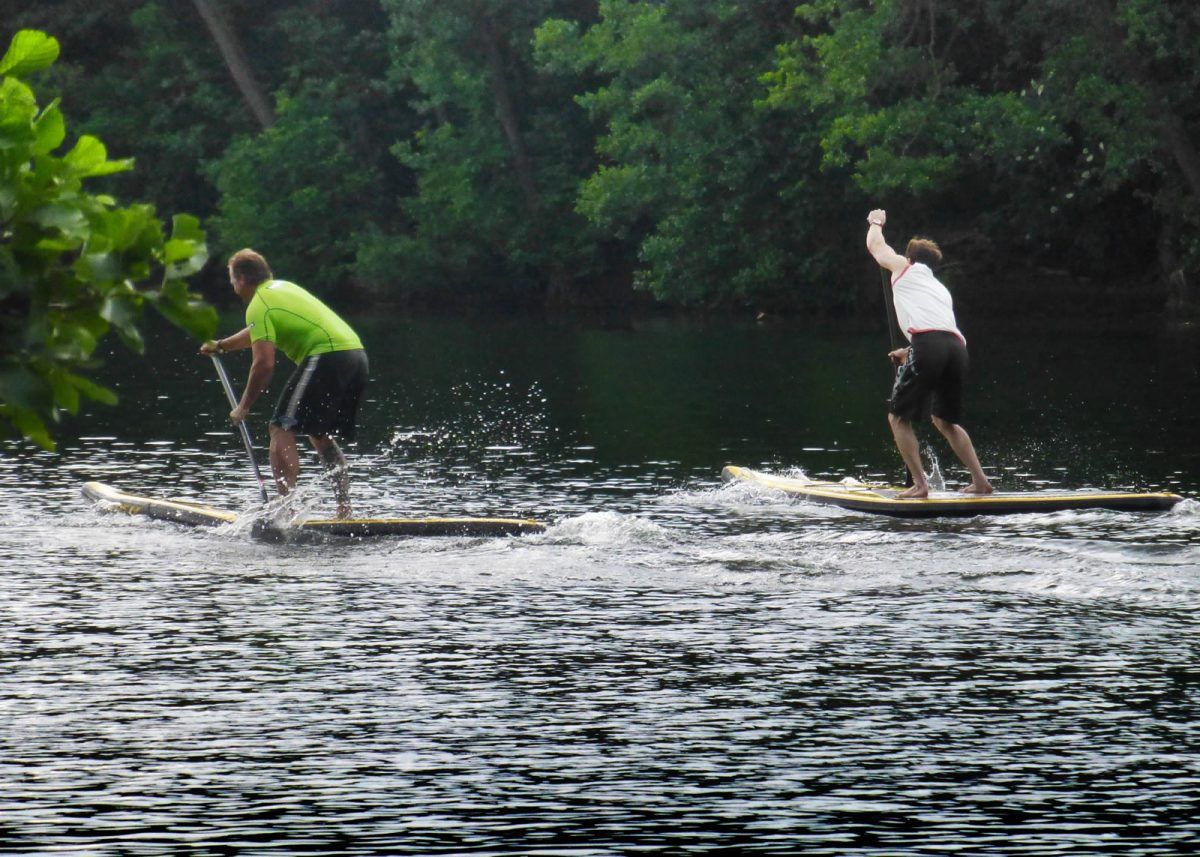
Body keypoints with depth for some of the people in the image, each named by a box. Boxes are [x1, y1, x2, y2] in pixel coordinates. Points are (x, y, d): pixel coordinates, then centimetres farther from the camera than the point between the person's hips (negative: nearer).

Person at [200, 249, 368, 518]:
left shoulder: (259, 305, -3)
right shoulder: (283, 287, 26)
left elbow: (264, 363, -11)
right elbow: (260, 333, 44)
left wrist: (243, 407, -1)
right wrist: (220, 345, 53)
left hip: (327, 357, -9)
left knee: (282, 429, -7)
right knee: (320, 435, 22)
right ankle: (344, 510, 15)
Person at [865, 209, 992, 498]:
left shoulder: (905, 268, 21)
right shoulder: (941, 289, 35)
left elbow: (875, 246, 35)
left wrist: (876, 223, 54)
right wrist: (911, 351, 43)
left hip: (928, 346, -6)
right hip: (957, 348, 6)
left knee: (898, 418, 5)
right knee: (944, 420, 23)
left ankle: (920, 484, -5)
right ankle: (980, 481, 15)